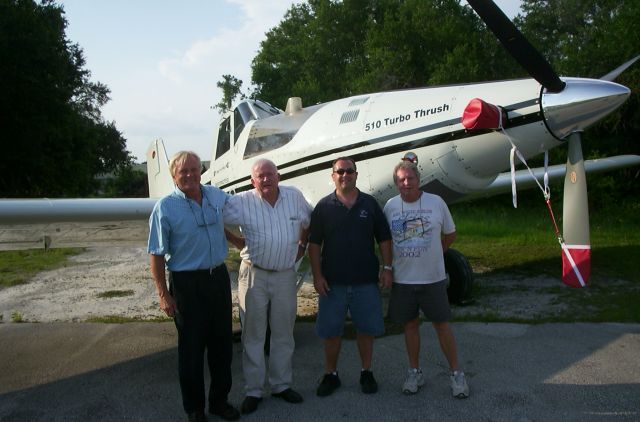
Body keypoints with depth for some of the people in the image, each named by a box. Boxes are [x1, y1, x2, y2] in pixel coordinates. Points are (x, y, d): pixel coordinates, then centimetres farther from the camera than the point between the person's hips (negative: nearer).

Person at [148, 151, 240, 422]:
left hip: (219, 278, 5)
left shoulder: (217, 196, 3)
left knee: (222, 343, 14)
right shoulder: (165, 207, -11)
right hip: (187, 283, -5)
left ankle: (220, 400, 31)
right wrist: (163, 294, -12)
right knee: (192, 347, 6)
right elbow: (157, 254, -10)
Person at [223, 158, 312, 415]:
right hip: (254, 274, -3)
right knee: (253, 335, 6)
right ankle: (253, 391, 19)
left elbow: (308, 221, 17)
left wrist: (302, 245, 16)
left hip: (286, 275, 3)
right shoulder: (242, 202, -10)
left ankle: (281, 384, 30)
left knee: (284, 333, 14)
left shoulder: (294, 196, 0)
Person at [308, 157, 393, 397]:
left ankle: (367, 372, 28)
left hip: (365, 280, 1)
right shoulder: (324, 206, 1)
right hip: (333, 282, -1)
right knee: (330, 330, 8)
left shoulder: (370, 204, 4)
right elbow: (314, 244, 1)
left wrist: (387, 268, 1)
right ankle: (330, 374, 25)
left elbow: (384, 239, 7)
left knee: (366, 328, 10)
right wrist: (317, 275, -5)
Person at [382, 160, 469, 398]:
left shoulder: (436, 202, -4)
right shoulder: (390, 206, 0)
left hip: (433, 278, -1)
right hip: (402, 279, 2)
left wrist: (432, 254, 9)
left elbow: (450, 235, 8)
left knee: (442, 325, 5)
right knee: (410, 325, 12)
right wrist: (388, 266, 6)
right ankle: (414, 372, 27)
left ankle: (456, 374, 19)